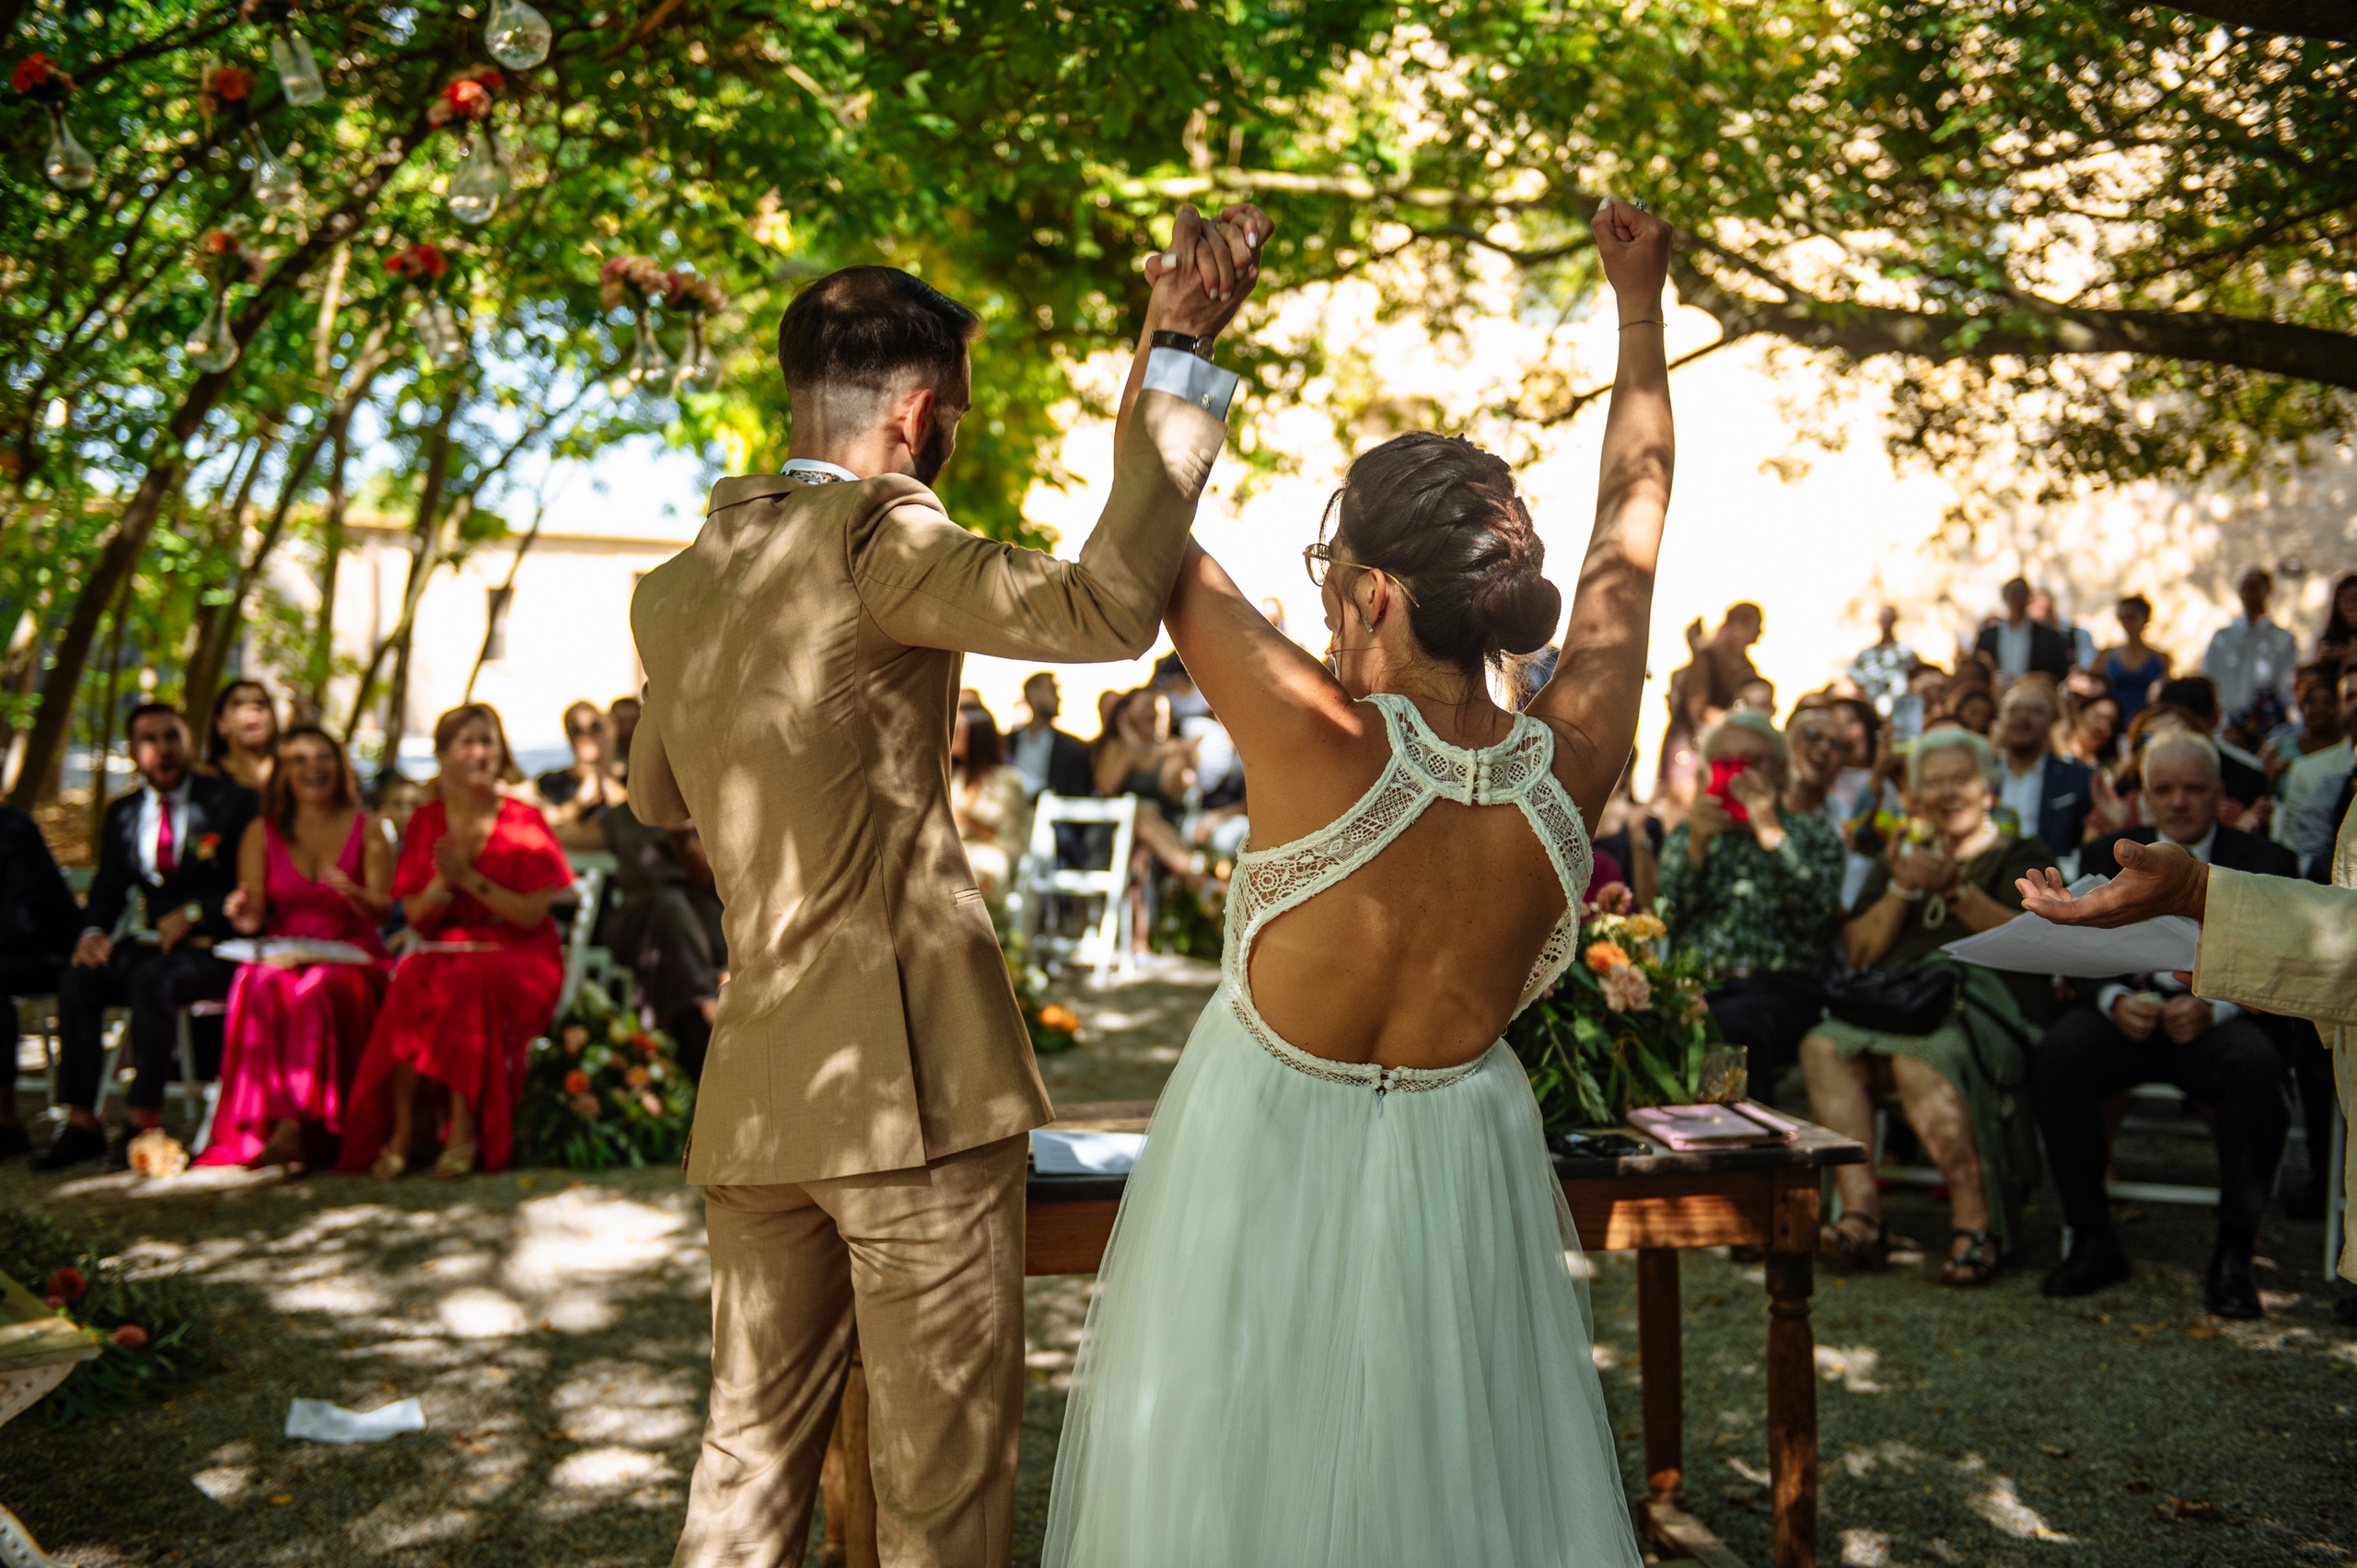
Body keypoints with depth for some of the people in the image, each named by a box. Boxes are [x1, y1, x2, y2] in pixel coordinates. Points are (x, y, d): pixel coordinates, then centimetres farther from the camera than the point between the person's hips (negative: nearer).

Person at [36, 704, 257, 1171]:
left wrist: (195, 913, -18)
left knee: (153, 979, -33)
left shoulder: (229, 801, -1)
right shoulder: (122, 814, 15)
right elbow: (108, 888, 13)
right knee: (78, 978, -20)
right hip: (157, 943, 5)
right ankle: (81, 1123, -17)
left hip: (216, 948, -5)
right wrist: (93, 931, -9)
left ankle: (144, 1122, -26)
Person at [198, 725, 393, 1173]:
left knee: (318, 990, -35)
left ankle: (291, 1127, -36)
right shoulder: (262, 832, 12)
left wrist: (352, 893, -23)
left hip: (350, 956, -1)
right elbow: (253, 914, 7)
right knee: (261, 986, -34)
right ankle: (274, 1124, -36)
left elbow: (382, 910, -1)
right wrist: (245, 915, -18)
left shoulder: (366, 829, 9)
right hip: (282, 953, 2)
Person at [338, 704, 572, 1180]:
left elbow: (532, 915, -7)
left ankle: (464, 1128, -29)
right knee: (410, 981, -32)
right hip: (445, 952, 3)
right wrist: (441, 883, -14)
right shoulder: (426, 822, 9)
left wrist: (471, 878, -16)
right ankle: (400, 1130, -27)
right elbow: (417, 919, 7)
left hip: (519, 959, -3)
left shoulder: (524, 821, 0)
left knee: (465, 981, -36)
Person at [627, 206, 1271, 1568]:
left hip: (754, 1093, 8)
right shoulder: (876, 536, -11)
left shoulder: (671, 590, 12)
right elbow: (1107, 608, -23)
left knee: (751, 1458, 18)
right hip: (913, 1085, -7)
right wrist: (1178, 356, -17)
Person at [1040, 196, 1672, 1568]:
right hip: (1459, 1167, 4)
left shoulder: (1323, 750, -30)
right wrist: (1642, 308, 11)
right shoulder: (1576, 762, -17)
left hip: (1270, 1161, -3)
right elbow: (1633, 515, -1)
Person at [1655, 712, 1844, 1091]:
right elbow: (1665, 918, 7)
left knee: (1729, 1023, -38)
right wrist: (1696, 846, -3)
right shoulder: (1685, 835, 25)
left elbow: (1815, 913, -3)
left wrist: (1771, 831, -5)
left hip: (1779, 988, -2)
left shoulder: (1813, 833, 18)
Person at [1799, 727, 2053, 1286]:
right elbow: (1859, 952, 16)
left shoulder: (2021, 856, 19)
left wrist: (1956, 891, -13)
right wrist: (1901, 890, 1)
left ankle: (1976, 1225, -32)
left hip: (1982, 998, -4)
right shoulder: (1899, 859, 29)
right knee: (1825, 1047, -30)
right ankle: (1860, 1210, -38)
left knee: (1919, 1059, -38)